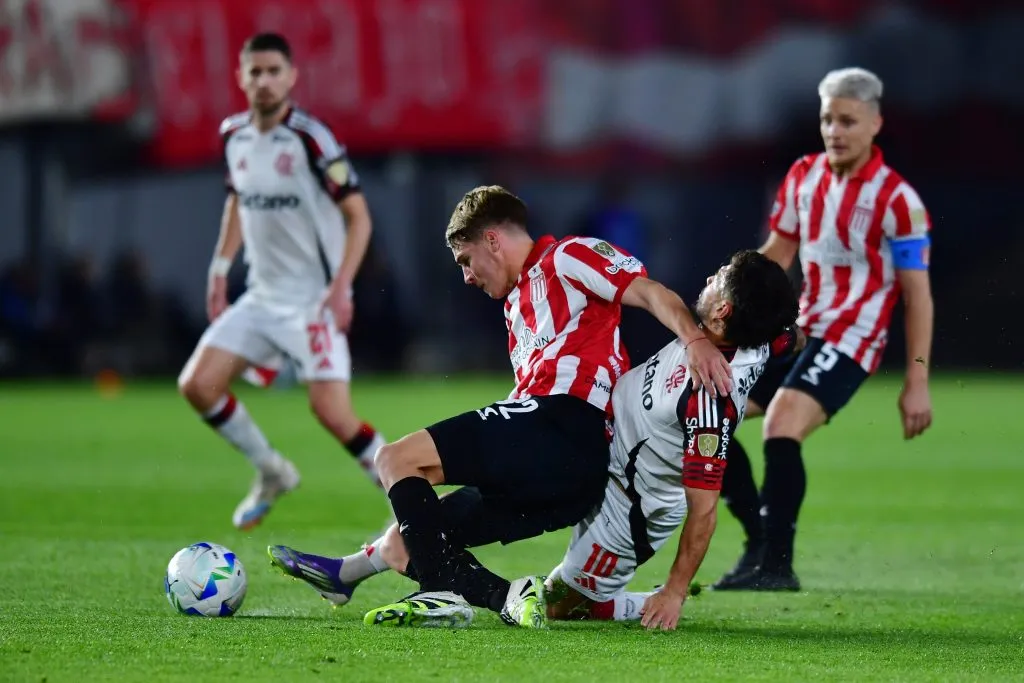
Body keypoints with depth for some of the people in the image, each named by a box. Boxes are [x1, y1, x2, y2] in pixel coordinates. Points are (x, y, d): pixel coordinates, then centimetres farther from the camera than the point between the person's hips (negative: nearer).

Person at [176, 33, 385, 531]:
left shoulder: (310, 139, -15)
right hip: (261, 297, 7)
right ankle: (272, 473, 17)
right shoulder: (233, 135, 5)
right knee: (197, 386, -3)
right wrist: (221, 266, 15)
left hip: (314, 298, -7)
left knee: (332, 413, -18)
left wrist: (341, 286, -22)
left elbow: (358, 215, -12)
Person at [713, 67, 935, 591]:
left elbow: (918, 295, -11)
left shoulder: (896, 200, -13)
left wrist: (916, 382, -15)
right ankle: (761, 542, 9)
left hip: (851, 340, -8)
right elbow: (776, 255, 17)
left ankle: (776, 566, -19)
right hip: (798, 330, 8)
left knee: (781, 428, -28)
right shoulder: (803, 176, 6)